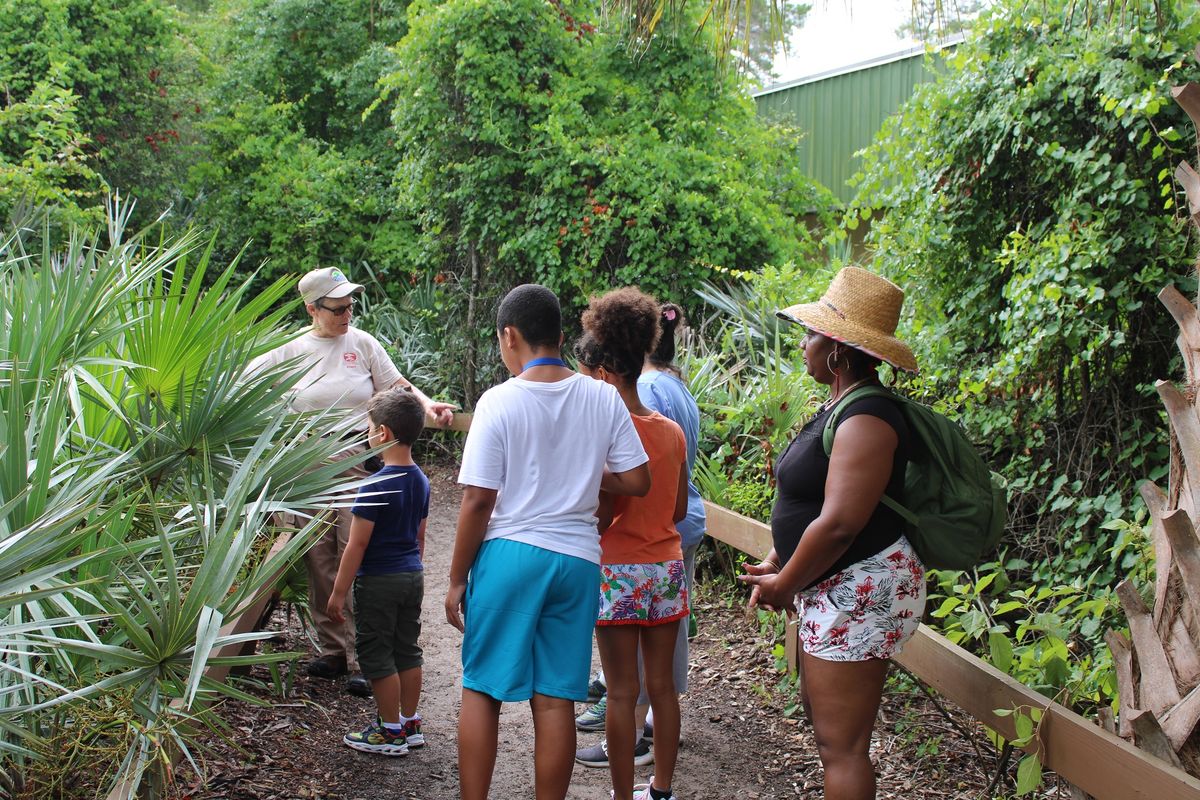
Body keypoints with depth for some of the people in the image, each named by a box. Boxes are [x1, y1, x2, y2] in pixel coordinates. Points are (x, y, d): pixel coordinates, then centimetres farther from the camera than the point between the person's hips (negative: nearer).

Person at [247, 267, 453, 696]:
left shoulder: (362, 343, 5)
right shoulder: (291, 350, 8)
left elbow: (396, 385, 4)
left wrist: (426, 404, -15)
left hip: (359, 457, -2)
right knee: (320, 558, 6)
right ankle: (332, 650, 18)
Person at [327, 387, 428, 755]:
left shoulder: (376, 486, -21)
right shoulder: (420, 480, 4)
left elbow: (357, 545, -19)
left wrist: (338, 593, -13)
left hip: (379, 582, -8)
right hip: (412, 575, 8)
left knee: (377, 656, 4)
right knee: (407, 650, 16)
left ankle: (390, 732, 12)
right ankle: (410, 724, 25)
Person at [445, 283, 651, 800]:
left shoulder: (499, 401, -9)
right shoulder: (603, 398, 0)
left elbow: (478, 501, -10)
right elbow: (637, 482, 2)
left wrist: (457, 579, 0)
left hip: (509, 554, -3)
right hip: (577, 561, 3)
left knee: (481, 691, 10)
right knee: (555, 700, 9)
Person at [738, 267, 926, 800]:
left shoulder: (865, 419, -21)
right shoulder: (837, 408, 12)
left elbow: (838, 523, -27)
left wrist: (784, 585, -14)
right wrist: (775, 564, 10)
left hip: (860, 590, -11)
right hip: (831, 588, 11)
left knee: (840, 742, -4)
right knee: (820, 710, 22)